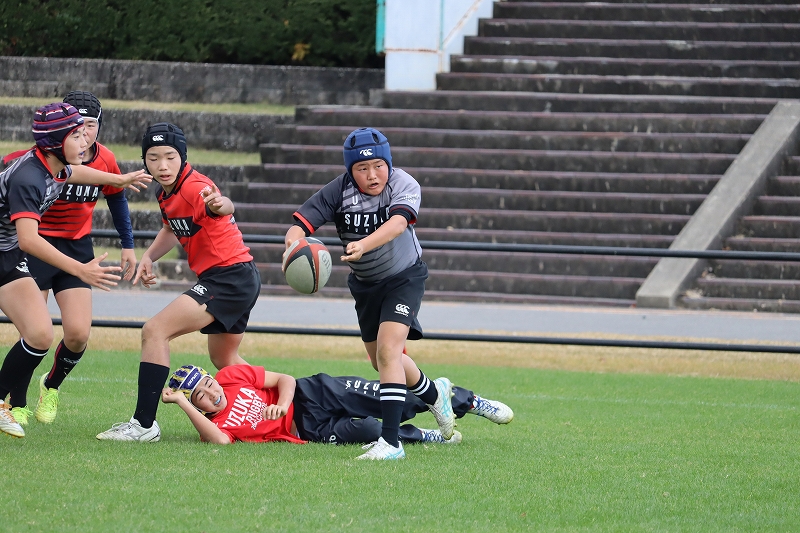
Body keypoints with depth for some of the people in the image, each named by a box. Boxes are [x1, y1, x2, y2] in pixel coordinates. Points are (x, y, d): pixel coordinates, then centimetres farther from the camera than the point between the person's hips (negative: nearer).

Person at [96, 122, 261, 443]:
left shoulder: (193, 188, -22)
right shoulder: (167, 194, 7)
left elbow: (226, 208, -45)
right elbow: (172, 229, 27)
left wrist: (217, 204, -69)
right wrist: (148, 256, 9)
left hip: (229, 276, -10)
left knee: (154, 331, -17)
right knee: (223, 359, 28)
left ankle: (144, 424, -18)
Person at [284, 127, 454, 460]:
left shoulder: (404, 186, -25)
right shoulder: (339, 191, -20)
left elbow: (398, 223, -45)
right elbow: (301, 223, -29)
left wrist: (364, 245, -63)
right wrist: (294, 244, -54)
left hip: (404, 277, -5)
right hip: (365, 283, 5)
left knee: (388, 350, -23)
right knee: (382, 360, 17)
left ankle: (390, 442, -28)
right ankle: (434, 393, 47)